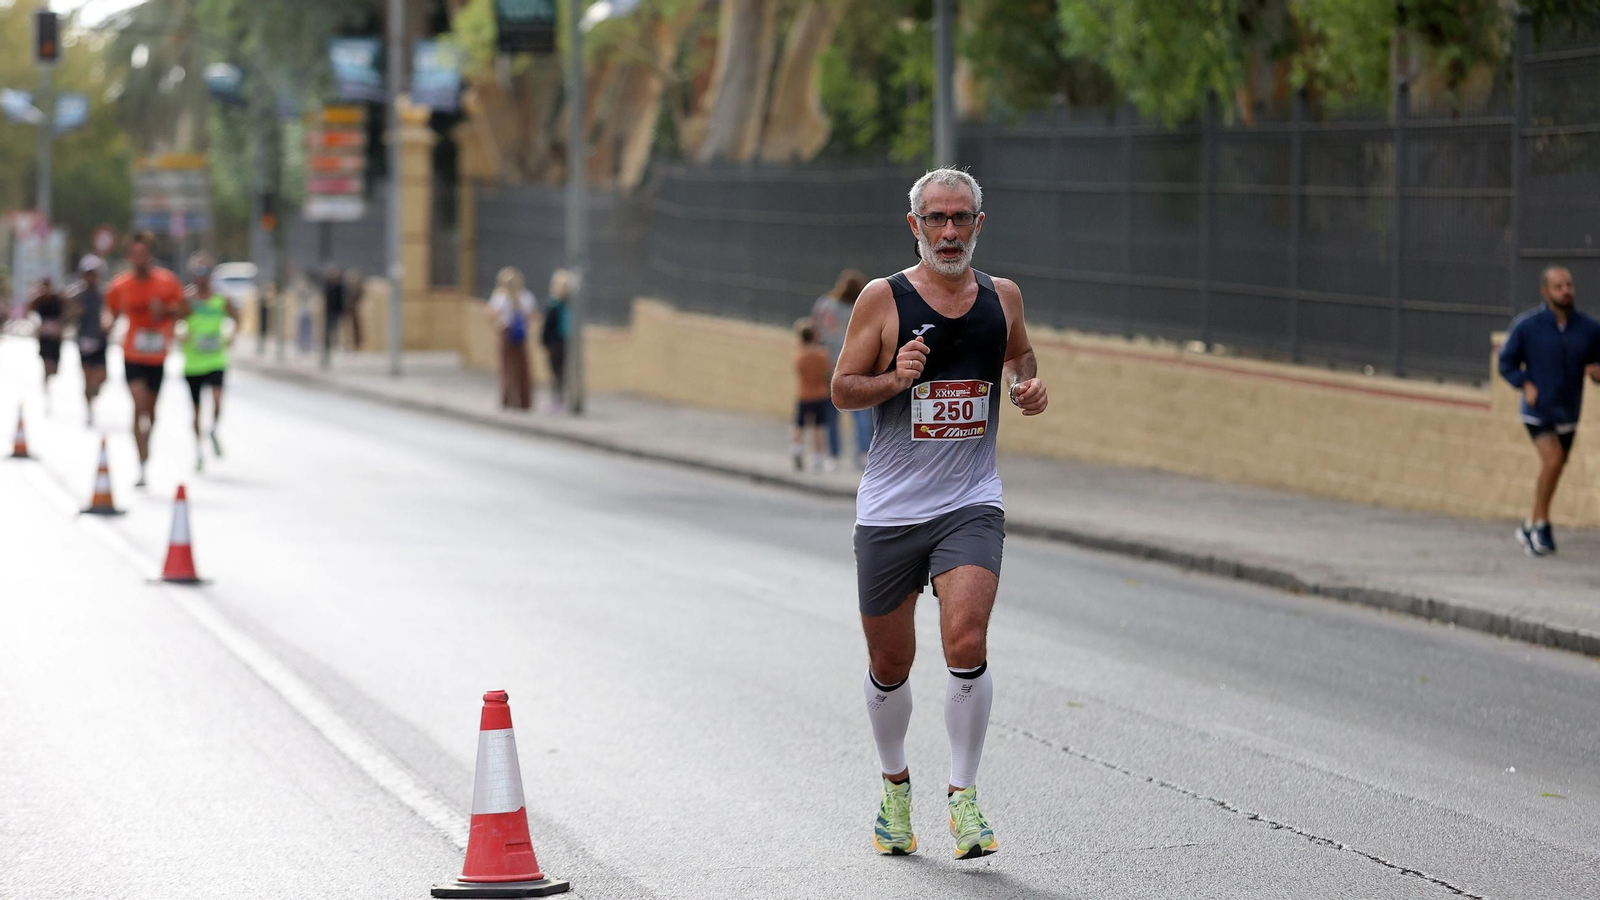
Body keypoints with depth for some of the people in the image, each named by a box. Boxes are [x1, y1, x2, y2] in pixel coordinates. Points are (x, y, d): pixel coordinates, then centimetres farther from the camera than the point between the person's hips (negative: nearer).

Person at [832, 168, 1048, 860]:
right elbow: (842, 389, -2)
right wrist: (894, 378, -22)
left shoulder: (1001, 297, 5)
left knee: (967, 645, -19)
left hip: (970, 505, 1)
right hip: (890, 510, -1)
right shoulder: (883, 298, -5)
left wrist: (1027, 384, 3)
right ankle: (895, 784, 35)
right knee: (890, 664, 10)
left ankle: (964, 796, -5)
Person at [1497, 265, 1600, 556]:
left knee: (1554, 471, 13)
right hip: (1538, 410, -4)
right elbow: (1507, 362, 2)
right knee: (1552, 461, -22)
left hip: (1568, 413, 4)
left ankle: (1530, 528, 32)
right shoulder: (1526, 326, -9)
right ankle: (1540, 524, -7)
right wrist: (1526, 384, -14)